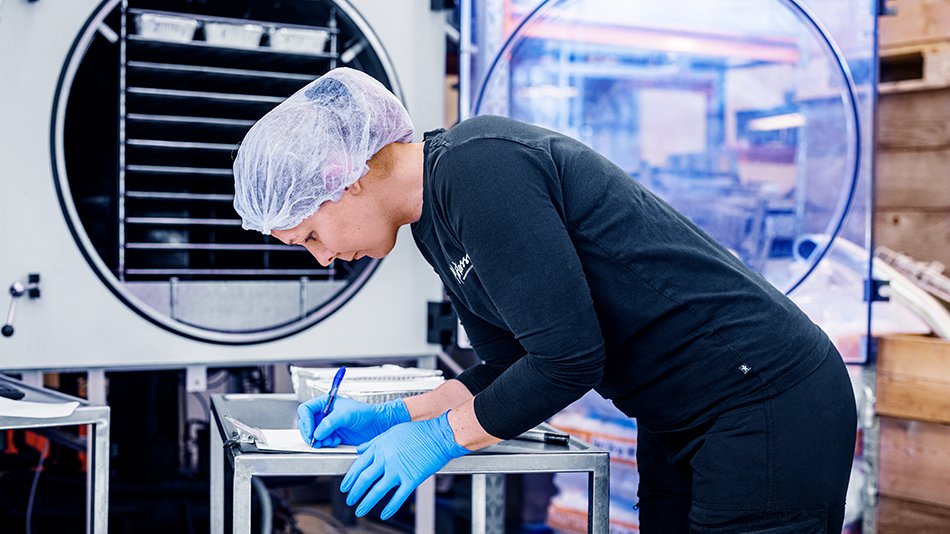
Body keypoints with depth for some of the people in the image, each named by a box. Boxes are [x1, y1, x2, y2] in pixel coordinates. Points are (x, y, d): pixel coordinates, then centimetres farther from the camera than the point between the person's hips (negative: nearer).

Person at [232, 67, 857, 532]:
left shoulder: (478, 169, -22)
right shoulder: (435, 217, 8)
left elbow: (569, 358, -24)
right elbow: (516, 363, 12)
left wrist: (441, 437, -13)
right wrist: (392, 417, 4)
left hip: (768, 406, -10)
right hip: (678, 422, 10)